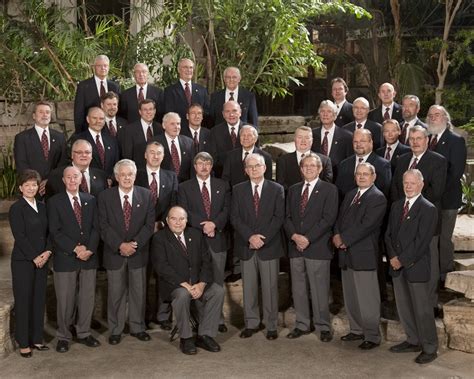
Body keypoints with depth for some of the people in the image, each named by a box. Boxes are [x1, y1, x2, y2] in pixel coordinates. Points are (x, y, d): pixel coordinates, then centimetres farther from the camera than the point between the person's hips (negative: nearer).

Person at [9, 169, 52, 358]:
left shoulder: (42, 207, 10)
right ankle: (23, 343, 11)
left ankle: (36, 338, 19)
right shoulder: (16, 208, -7)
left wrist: (47, 252, -6)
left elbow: (49, 232, 9)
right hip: (23, 261, -5)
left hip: (42, 260, 6)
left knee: (39, 300, 9)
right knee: (23, 301, 1)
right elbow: (19, 236, -12)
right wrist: (34, 257, -13)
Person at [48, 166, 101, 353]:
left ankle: (84, 333, 22)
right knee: (65, 300, 2)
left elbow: (96, 227, 5)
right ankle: (63, 336, 16)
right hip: (65, 258, -3)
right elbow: (55, 232, -7)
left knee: (88, 297, 8)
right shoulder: (54, 202, 0)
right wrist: (75, 248, -15)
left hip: (89, 257, 3)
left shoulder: (90, 200, 11)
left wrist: (89, 249, -9)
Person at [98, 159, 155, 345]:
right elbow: (104, 226, -7)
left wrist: (134, 243, -14)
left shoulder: (146, 195, 0)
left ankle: (137, 328, 24)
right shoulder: (105, 196, -3)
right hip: (114, 253, -1)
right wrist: (120, 245, -17)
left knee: (138, 291, 10)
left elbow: (149, 224, -3)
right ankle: (115, 330, 19)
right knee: (115, 293, 6)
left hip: (138, 252, 1)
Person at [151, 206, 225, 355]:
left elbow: (206, 261, 4)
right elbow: (162, 266, -13)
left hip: (198, 282, 4)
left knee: (218, 291, -21)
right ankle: (186, 338, -15)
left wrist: (201, 284, -14)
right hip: (174, 284, -4)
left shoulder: (196, 235, 10)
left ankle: (204, 335, -11)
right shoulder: (159, 238, -3)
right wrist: (184, 284, -22)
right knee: (182, 294, -35)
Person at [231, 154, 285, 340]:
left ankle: (271, 325, 13)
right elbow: (235, 218, 1)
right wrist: (250, 236, -13)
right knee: (248, 286, 7)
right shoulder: (238, 190, 7)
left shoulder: (277, 189, 3)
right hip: (246, 246, 2)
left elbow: (279, 217, -3)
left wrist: (263, 238, -12)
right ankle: (251, 323, 18)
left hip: (270, 245, -1)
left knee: (270, 287, 3)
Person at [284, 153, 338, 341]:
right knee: (298, 289, 9)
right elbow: (287, 217, 10)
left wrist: (308, 238, -14)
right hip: (295, 246, 5)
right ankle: (302, 324, 20)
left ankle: (323, 326, 10)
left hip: (318, 246, -5)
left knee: (319, 289, -1)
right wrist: (294, 236, -8)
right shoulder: (293, 190, 15)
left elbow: (328, 218, -9)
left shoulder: (329, 190, -1)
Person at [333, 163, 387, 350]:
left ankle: (372, 336, 7)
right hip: (346, 253, 8)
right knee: (350, 297, 15)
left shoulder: (378, 198, -9)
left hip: (364, 254, -8)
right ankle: (357, 329, 29)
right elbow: (340, 218, 14)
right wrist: (337, 235, -6)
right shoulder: (350, 195, 17)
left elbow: (366, 225, -18)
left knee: (367, 299, -3)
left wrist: (344, 239, -16)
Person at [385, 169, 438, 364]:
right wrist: (393, 257, -4)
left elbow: (421, 241, -16)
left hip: (416, 266, -7)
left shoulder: (428, 209, -11)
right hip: (397, 264, 7)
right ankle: (413, 341, 28)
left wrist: (402, 259, -15)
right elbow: (389, 234, 10)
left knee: (422, 309, -1)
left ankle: (430, 348, 10)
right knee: (403, 306, 14)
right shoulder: (396, 206, 12)